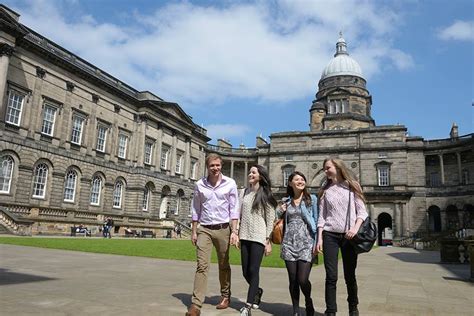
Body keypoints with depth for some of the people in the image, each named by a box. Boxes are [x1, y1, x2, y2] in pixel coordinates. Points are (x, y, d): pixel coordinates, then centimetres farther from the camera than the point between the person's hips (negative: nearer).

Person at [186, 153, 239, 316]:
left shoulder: (230, 184, -3)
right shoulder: (199, 184, 1)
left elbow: (234, 209, -4)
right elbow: (195, 209, 7)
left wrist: (234, 231, -10)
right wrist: (194, 231, 5)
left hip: (223, 229, 0)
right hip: (204, 229, 1)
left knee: (224, 265, 13)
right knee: (202, 265, -6)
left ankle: (225, 296, 32)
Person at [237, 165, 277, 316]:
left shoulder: (265, 194, -1)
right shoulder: (245, 192, 12)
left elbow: (270, 219, -2)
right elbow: (240, 214, 14)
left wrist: (268, 240, -7)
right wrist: (237, 234, 9)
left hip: (258, 237, -5)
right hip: (245, 236, 5)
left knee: (253, 271, -5)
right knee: (245, 272, 8)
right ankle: (257, 291, 35)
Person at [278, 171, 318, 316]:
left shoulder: (312, 199, 3)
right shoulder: (286, 201, 11)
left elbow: (316, 221, 0)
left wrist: (317, 242, -7)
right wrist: (279, 211, -1)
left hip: (306, 243, -2)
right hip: (289, 244, 3)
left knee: (302, 279, -8)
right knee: (293, 280, 5)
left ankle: (308, 302, 24)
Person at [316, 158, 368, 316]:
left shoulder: (352, 186, 5)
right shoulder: (325, 190, 10)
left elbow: (362, 211, 2)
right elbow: (321, 216, 7)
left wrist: (355, 228, -15)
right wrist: (319, 238, -1)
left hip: (348, 236, -1)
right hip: (330, 235, 1)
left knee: (350, 275, 6)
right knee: (331, 276, -5)